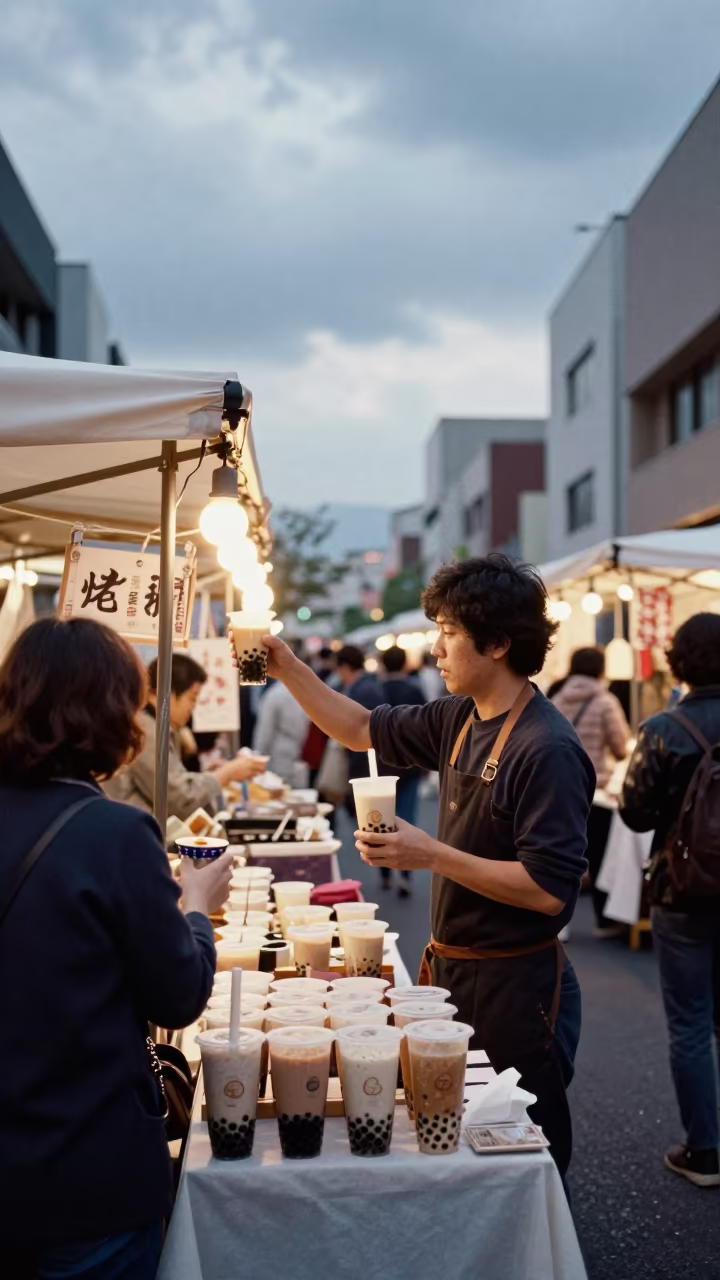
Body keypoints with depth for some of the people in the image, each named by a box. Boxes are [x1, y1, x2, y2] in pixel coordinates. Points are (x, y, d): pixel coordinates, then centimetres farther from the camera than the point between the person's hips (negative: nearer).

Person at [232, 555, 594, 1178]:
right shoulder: (460, 719, 4)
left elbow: (550, 890, -27)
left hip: (516, 986, -8)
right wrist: (287, 669, 5)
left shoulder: (548, 750, -23)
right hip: (456, 972, 9)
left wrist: (431, 855, -26)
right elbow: (364, 730, 16)